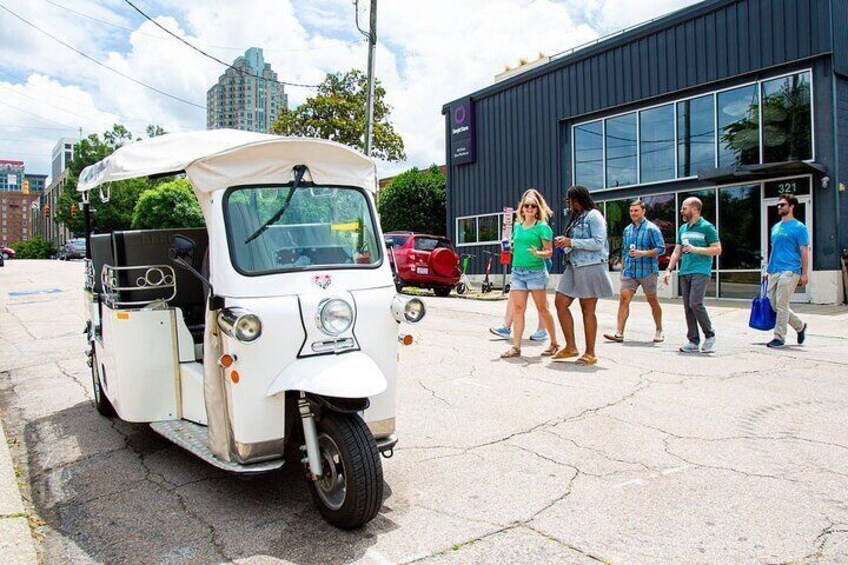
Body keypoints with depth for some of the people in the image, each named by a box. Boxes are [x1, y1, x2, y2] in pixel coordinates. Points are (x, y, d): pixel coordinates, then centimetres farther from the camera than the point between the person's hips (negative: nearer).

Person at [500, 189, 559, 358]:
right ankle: (516, 347, 0)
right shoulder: (517, 226, 14)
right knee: (518, 309, -1)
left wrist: (538, 253, -25)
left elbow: (549, 251, -6)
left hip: (536, 271, -5)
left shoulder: (542, 227, -2)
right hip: (517, 271, 5)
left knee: (542, 309, 3)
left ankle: (554, 343, 17)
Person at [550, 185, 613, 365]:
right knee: (560, 302, 2)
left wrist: (571, 242, -16)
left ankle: (590, 354, 6)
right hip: (574, 266, 9)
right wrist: (564, 242, 5)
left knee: (588, 310, -3)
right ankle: (571, 347, 10)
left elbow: (598, 243, -17)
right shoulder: (575, 217, 18)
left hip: (591, 266, -8)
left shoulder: (594, 216, -7)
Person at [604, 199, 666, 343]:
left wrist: (643, 253, -22)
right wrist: (622, 270, 19)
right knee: (623, 299, -7)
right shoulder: (627, 230, 13)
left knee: (652, 301, 8)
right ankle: (619, 333, -9)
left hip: (647, 271, -5)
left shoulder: (651, 228, -5)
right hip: (629, 271, 5)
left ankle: (659, 331, 24)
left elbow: (661, 249, -9)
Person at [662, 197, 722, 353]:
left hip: (700, 271, -7)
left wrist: (695, 249, -14)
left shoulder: (707, 227, -1)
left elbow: (717, 249, -5)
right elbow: (677, 252, 21)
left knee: (695, 303, -17)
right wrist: (669, 270, 12)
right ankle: (693, 341, 10)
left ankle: (710, 336, 0)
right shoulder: (683, 228, 18)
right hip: (685, 272, 7)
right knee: (687, 307, 4)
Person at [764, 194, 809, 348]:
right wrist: (768, 269, 19)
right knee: (773, 304, 9)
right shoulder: (776, 227, 17)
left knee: (781, 305, -8)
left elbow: (804, 251, -5)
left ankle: (779, 337, 2)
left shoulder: (799, 227, -3)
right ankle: (800, 326, 30)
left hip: (789, 270, -7)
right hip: (774, 271, 7)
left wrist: (805, 273, -10)